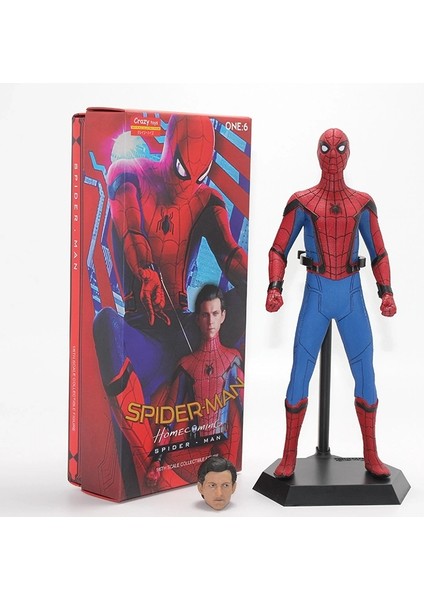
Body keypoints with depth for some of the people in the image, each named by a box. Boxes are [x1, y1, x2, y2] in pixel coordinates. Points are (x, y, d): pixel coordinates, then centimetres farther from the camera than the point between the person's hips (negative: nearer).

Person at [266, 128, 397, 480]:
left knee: (365, 375, 4)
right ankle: (289, 458, 10)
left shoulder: (362, 204, 6)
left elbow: (379, 253, 9)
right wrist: (275, 287, -17)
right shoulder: (301, 203, -1)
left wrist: (386, 292, -5)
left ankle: (371, 456, 19)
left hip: (352, 296, 2)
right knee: (299, 377, -3)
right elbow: (279, 250, -1)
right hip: (316, 296, -2)